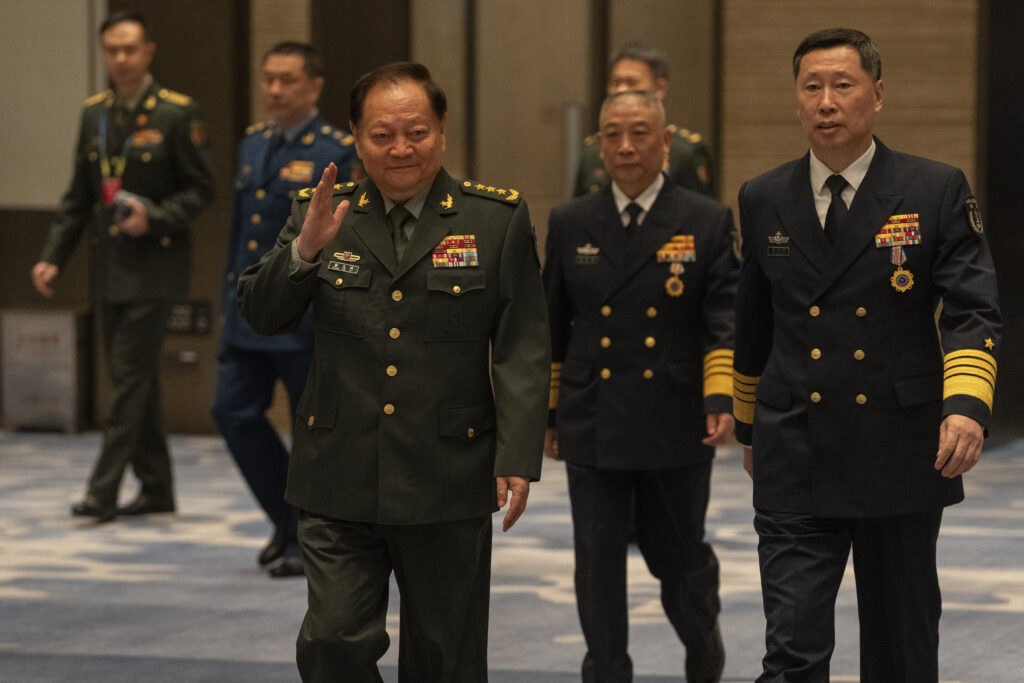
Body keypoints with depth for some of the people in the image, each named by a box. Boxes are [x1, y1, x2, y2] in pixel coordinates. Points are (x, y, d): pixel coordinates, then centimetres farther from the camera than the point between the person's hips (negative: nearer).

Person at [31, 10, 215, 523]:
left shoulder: (177, 114, -8)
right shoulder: (94, 114, 10)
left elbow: (201, 190, -5)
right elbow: (78, 197, 14)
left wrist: (155, 219, -20)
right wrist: (53, 256, 5)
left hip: (154, 265, -6)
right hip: (109, 269, 6)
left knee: (130, 375, -9)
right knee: (135, 380, 11)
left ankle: (102, 491, -9)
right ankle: (156, 487, 19)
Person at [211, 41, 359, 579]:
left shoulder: (338, 153, -9)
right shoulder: (252, 144, 12)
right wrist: (230, 294, 17)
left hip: (307, 317, -7)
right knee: (234, 412, 2)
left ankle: (307, 540, 16)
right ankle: (288, 517, 20)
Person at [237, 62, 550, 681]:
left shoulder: (499, 219, 0)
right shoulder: (321, 214, 6)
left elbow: (522, 350, -3)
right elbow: (262, 315, 2)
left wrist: (518, 459, -11)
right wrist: (304, 250, -17)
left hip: (447, 488, -1)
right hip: (340, 484, 1)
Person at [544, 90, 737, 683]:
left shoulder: (709, 223, 0)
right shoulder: (570, 225, 6)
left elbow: (726, 322, -5)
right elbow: (552, 327, 11)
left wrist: (722, 399, -17)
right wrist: (546, 412, 11)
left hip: (676, 429, -1)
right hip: (593, 427, 2)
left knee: (677, 553, 10)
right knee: (599, 566, 1)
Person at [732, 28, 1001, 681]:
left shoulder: (937, 192, -2)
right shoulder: (763, 201, 7)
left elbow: (973, 312, -8)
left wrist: (967, 405, -25)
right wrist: (748, 426, 25)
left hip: (902, 458, -1)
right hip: (796, 468, 1)